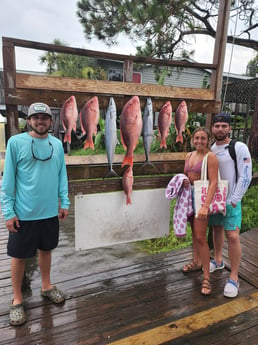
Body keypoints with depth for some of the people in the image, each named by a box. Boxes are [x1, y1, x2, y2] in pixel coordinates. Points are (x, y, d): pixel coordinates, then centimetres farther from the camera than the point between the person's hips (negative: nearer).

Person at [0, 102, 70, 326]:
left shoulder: (57, 144, 2)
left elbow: (62, 175, 6)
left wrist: (64, 202, 4)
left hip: (50, 211, 4)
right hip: (24, 213, -3)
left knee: (46, 249, 20)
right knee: (19, 255, 10)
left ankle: (46, 286, 41)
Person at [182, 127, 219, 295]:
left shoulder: (210, 157, -13)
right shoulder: (189, 155, 9)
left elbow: (214, 182, -20)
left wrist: (206, 206, -28)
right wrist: (183, 181, -5)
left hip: (203, 197, -7)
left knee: (201, 237, -7)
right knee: (194, 232, 19)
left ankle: (206, 277, 5)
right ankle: (197, 262, 39)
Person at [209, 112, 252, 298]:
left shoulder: (239, 148, -11)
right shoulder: (209, 149, 5)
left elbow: (245, 177, -13)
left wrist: (233, 200, -15)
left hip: (230, 200, -5)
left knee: (233, 236, -7)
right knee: (217, 229, 17)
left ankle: (234, 278, 6)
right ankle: (218, 260, 37)